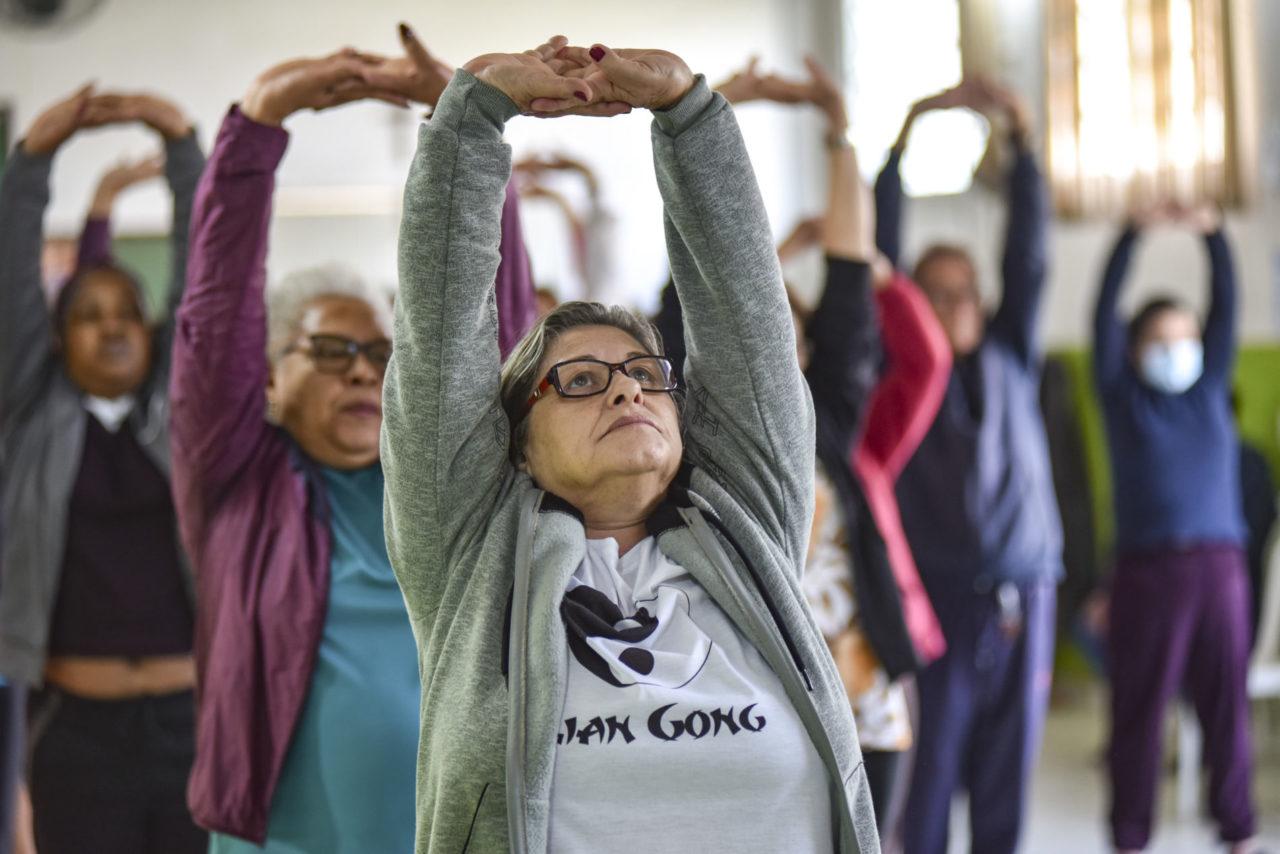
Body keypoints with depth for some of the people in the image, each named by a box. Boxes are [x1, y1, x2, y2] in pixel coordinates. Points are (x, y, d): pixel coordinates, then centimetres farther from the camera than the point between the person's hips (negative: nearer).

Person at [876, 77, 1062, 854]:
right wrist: (907, 133, -5)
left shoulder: (1009, 360, 12)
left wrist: (1023, 137, -4)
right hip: (939, 602, -3)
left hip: (1024, 600, 3)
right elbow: (882, 251, -1)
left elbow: (1030, 253, 4)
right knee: (929, 770, -3)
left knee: (1008, 771, 6)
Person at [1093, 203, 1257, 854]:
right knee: (1138, 709, 0)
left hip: (1219, 564, 3)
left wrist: (1213, 234, -5)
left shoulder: (1209, 389, 14)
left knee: (1226, 703, 3)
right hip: (1147, 567, -2)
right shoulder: (1123, 396, 7)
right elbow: (1105, 315, -1)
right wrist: (1132, 235, -8)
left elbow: (1226, 309, 6)